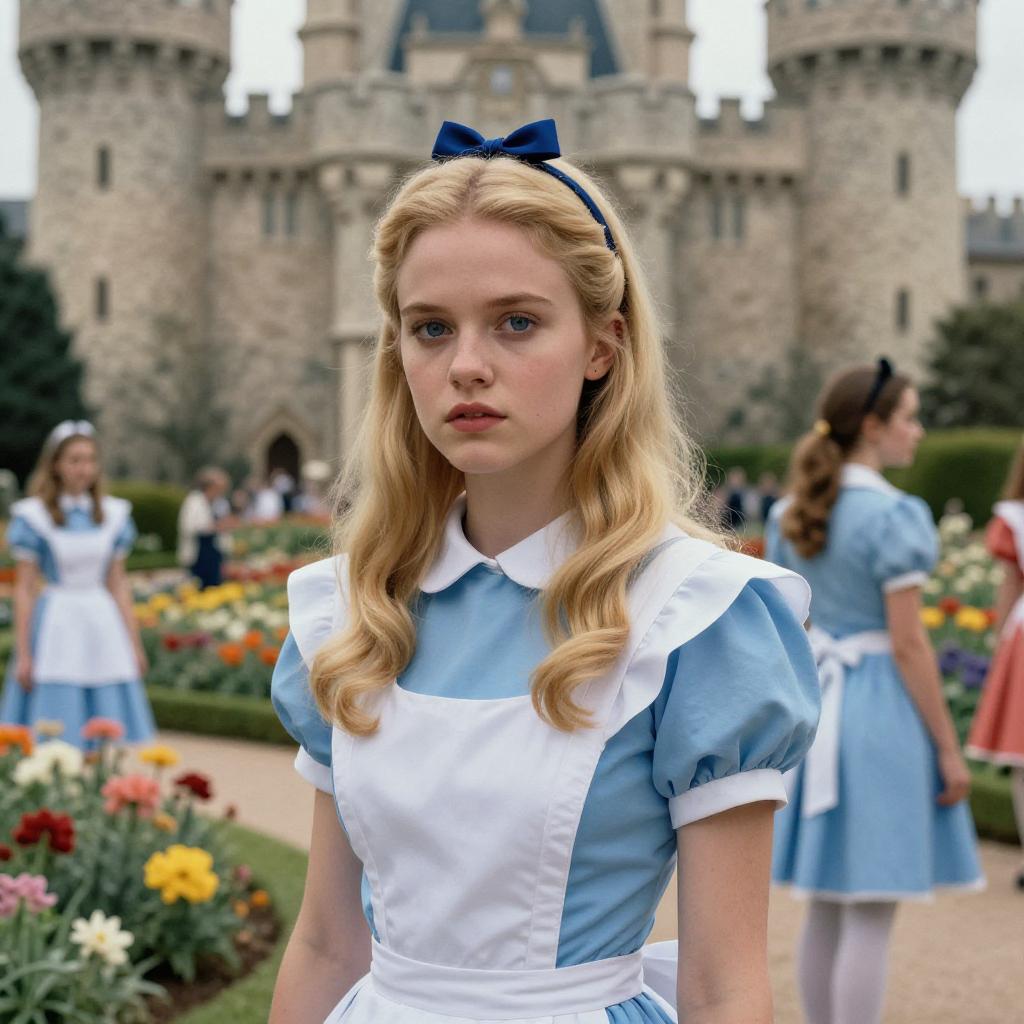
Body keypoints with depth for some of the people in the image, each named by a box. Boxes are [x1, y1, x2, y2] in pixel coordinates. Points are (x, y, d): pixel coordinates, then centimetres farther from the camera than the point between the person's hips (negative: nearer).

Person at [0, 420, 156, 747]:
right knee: (54, 741, -3)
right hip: (55, 625, -4)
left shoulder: (113, 514, 8)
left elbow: (118, 583, 12)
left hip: (102, 624, 4)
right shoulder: (34, 515, -4)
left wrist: (135, 644, 10)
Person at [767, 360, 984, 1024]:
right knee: (870, 916, -1)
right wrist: (949, 750, -10)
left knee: (825, 909, 15)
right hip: (884, 703, -8)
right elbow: (908, 644, -16)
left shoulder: (792, 513, 7)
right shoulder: (895, 515, -15)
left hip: (815, 701, 8)